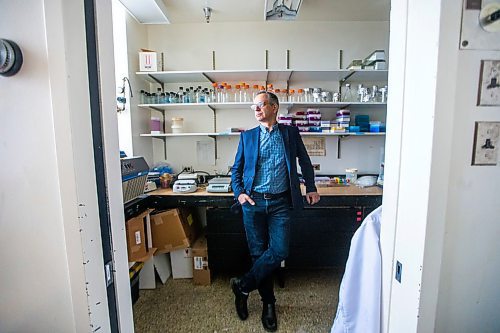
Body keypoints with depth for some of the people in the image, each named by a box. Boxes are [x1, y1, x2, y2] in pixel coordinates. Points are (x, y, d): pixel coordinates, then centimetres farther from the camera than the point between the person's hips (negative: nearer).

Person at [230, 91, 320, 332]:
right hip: (253, 202, 1)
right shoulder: (247, 136, 7)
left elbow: (304, 161, 16)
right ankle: (268, 303, 28)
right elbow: (236, 169, 10)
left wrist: (311, 188, 11)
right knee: (258, 253, 7)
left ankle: (243, 286, 16)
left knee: (279, 251, -8)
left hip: (280, 203, 0)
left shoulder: (290, 133, 6)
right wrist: (239, 193, -5)